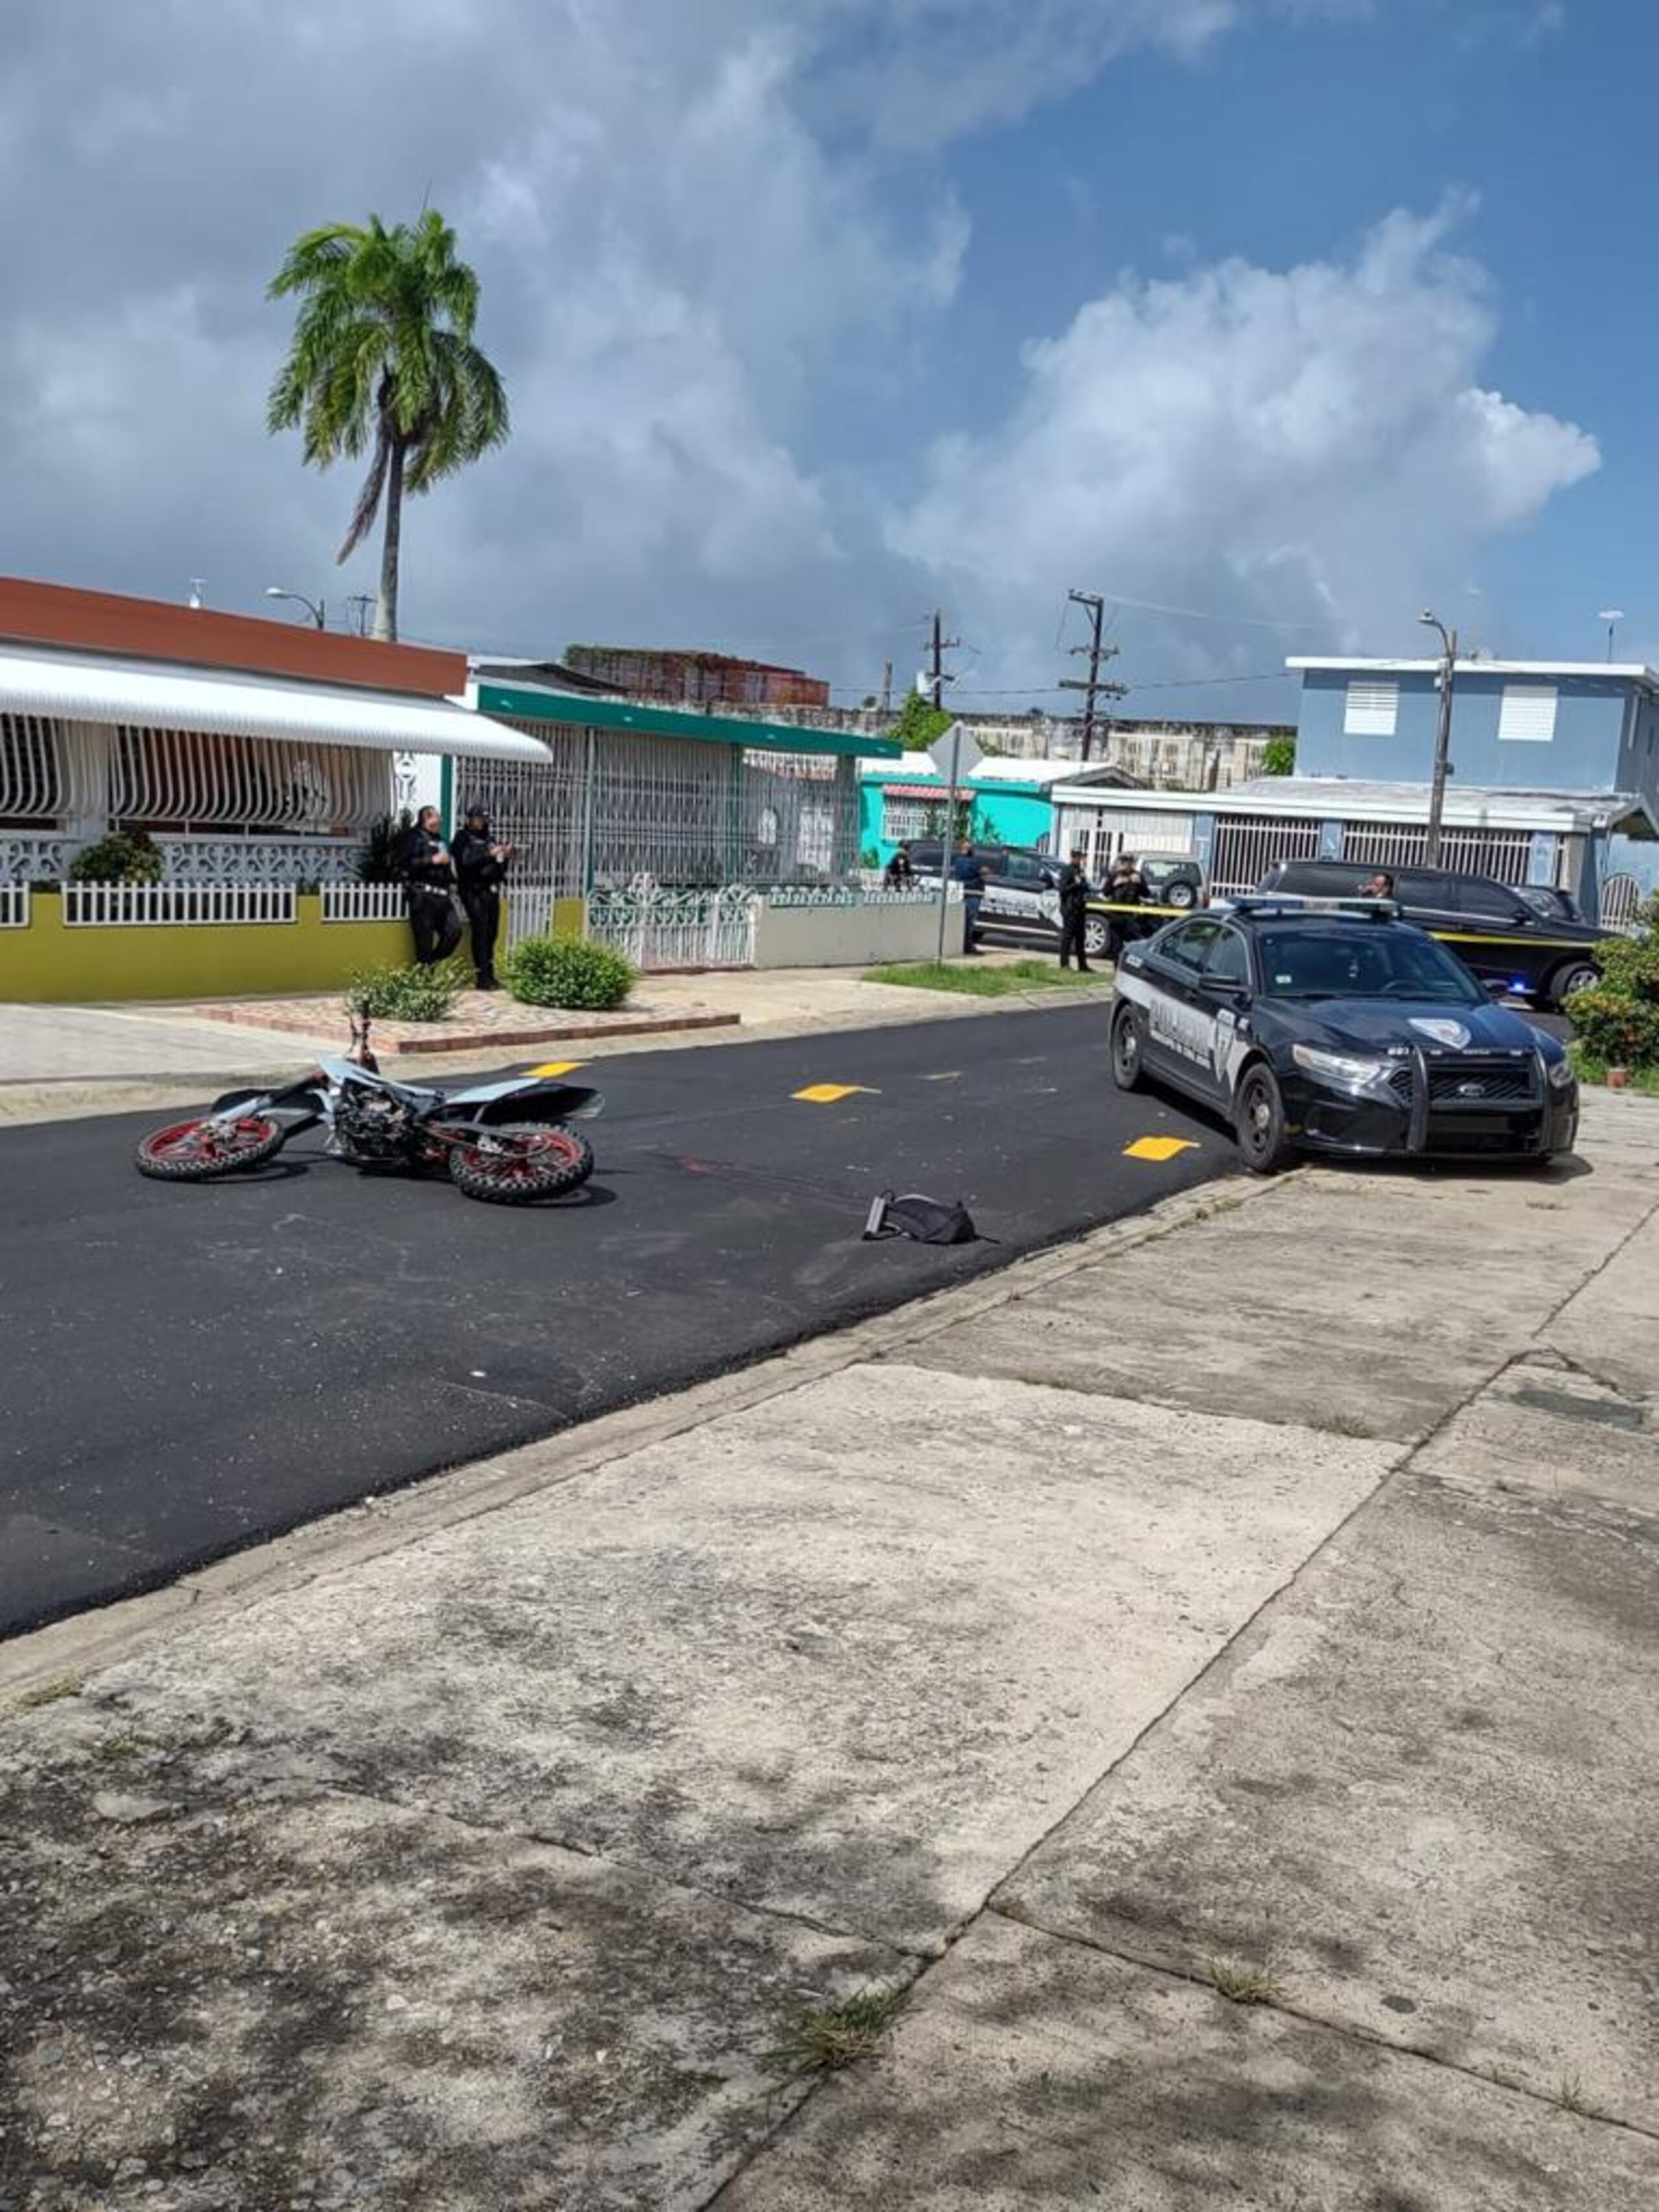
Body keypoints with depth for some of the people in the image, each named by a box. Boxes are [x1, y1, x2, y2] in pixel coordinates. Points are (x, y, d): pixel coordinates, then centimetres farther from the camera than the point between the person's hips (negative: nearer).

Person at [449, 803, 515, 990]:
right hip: (474, 891, -6)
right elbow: (466, 860, -16)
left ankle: (490, 975, 9)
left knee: (492, 933, 3)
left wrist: (505, 857, 2)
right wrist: (490, 854, -21)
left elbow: (500, 869, 21)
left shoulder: (488, 839, 20)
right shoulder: (463, 838, 2)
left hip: (491, 891, 6)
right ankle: (483, 979, -11)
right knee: (481, 932, -11)